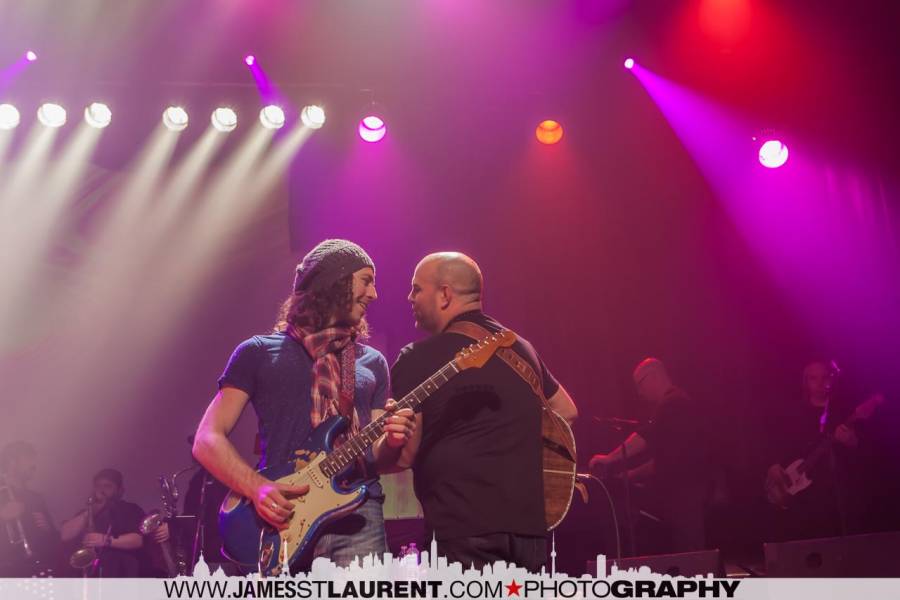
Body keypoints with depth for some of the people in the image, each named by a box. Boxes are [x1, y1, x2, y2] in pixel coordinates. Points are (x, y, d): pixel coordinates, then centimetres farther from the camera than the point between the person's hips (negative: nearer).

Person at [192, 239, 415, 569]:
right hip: (282, 521, -2)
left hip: (357, 516, 2)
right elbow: (207, 440, 3)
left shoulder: (372, 362, 18)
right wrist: (258, 488, -13)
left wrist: (391, 442, -5)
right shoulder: (259, 352, 9)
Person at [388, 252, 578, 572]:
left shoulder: (418, 359, -7)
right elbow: (567, 411, 24)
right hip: (529, 524, 7)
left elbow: (402, 455, -8)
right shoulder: (522, 348, 12)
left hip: (463, 530, -6)